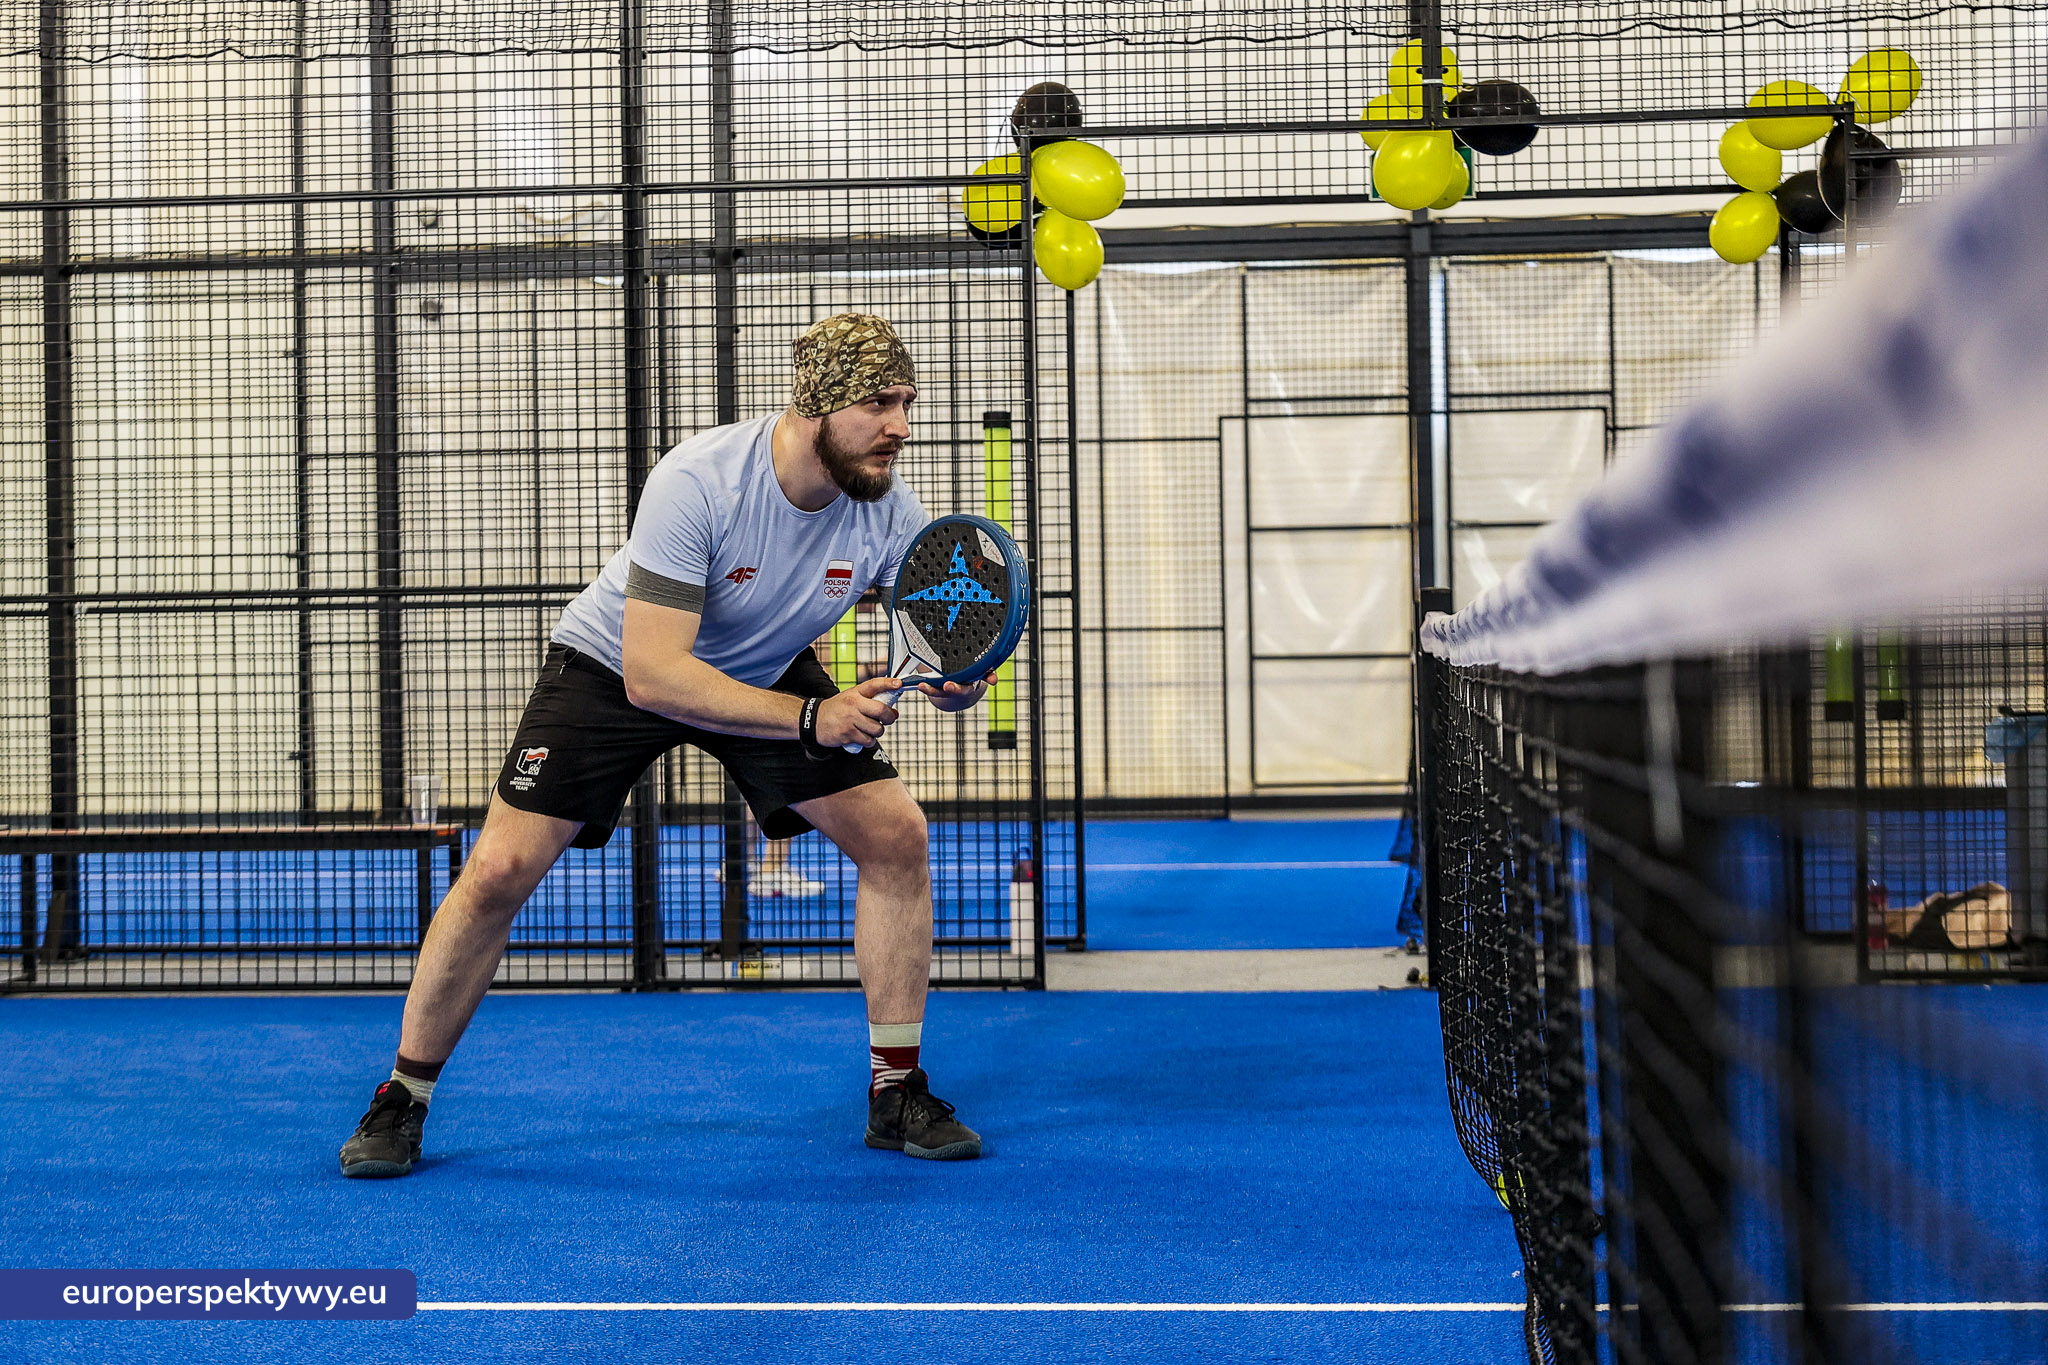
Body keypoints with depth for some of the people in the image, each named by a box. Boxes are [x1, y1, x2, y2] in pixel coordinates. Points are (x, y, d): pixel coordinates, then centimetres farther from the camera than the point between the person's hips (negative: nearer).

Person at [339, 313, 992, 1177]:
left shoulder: (889, 512, -21)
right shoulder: (697, 481, -36)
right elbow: (651, 674, -39)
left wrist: (956, 677, -35)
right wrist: (810, 718, -45)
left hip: (768, 670, 4)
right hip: (615, 664, -4)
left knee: (896, 834, -11)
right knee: (501, 868, -14)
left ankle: (897, 1093, 4)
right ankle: (403, 1101, 7)